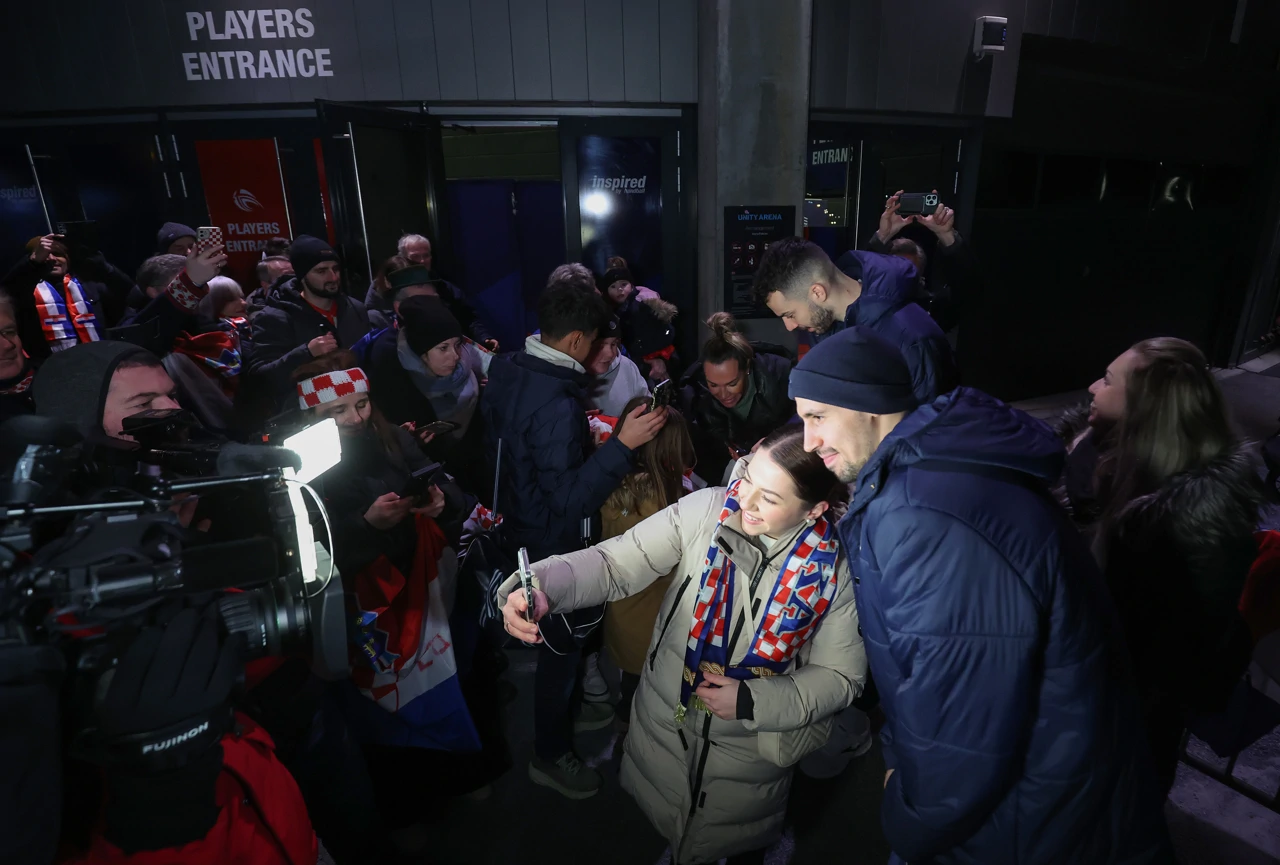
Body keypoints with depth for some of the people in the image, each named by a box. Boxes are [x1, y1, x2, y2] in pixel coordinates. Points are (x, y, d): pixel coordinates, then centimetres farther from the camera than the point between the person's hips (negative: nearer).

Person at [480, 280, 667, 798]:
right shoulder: (558, 405, -32)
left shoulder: (508, 372, -3)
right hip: (554, 541, -9)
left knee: (566, 628, 27)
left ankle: (564, 708, 50)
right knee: (564, 639, 10)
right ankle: (551, 754, 32)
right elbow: (570, 499, -33)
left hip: (519, 520, 9)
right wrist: (623, 445, -36)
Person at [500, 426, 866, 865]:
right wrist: (543, 586, -42)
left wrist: (751, 701, -22)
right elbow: (616, 563, -24)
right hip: (664, 725, 2)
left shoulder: (835, 569, -20)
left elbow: (841, 676, -10)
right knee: (665, 829, 29)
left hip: (749, 754, -1)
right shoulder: (705, 510, -21)